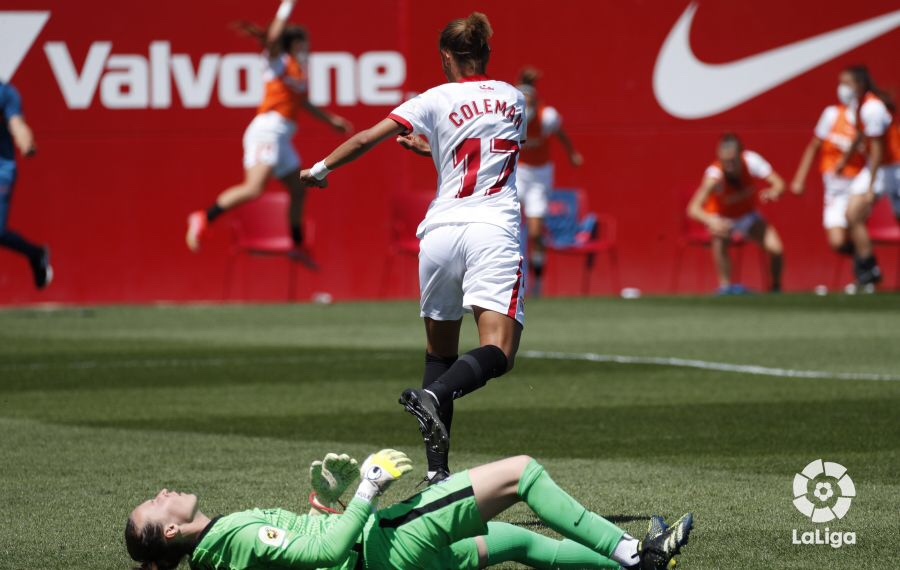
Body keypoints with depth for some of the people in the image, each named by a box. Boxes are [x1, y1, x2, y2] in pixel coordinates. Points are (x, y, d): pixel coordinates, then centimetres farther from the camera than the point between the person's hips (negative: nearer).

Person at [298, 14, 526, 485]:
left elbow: (367, 138, 0)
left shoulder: (437, 101, 7)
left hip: (440, 231, 1)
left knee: (440, 350, 14)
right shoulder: (513, 98, 16)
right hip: (493, 232, -1)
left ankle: (436, 469, 6)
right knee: (498, 352, -13)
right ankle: (434, 395, -43)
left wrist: (320, 169, 13)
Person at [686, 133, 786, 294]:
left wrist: (772, 193, -48)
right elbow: (693, 209, -44)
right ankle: (725, 285, -22)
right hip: (722, 217, -3)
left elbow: (779, 184, -23)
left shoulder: (751, 161, -28)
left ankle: (776, 286, 13)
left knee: (776, 248, -16)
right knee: (720, 235, -38)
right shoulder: (715, 175, -35)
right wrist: (711, 221, -64)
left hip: (748, 214, 3)